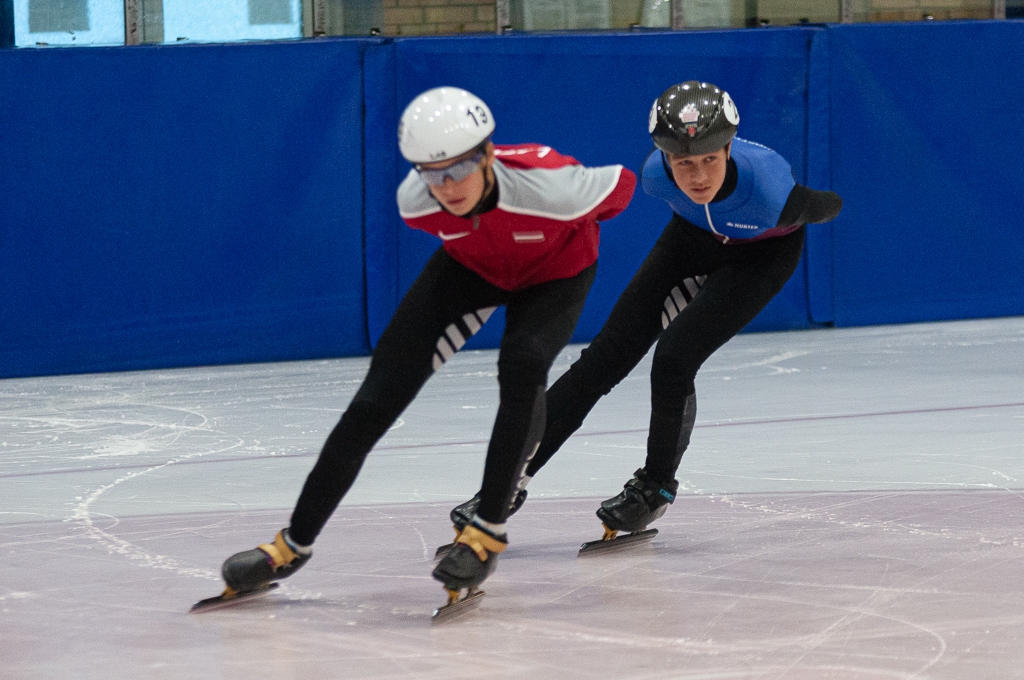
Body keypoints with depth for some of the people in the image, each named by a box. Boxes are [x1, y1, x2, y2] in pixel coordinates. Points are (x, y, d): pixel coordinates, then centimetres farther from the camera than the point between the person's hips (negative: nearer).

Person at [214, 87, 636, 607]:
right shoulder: (414, 201, -30)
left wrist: (578, 225, 2)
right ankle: (294, 543, 2)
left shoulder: (546, 184, -42)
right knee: (383, 389, -6)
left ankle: (486, 531, -18)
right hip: (471, 265, 3)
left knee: (522, 368, -31)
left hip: (554, 270, -3)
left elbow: (621, 185, -19)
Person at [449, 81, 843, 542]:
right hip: (695, 234, 4)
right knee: (609, 353, -1)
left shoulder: (767, 191, -43)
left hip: (764, 251, -4)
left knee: (674, 357, -20)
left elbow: (827, 208, -20)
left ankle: (656, 486, 6)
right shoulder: (656, 174, -31)